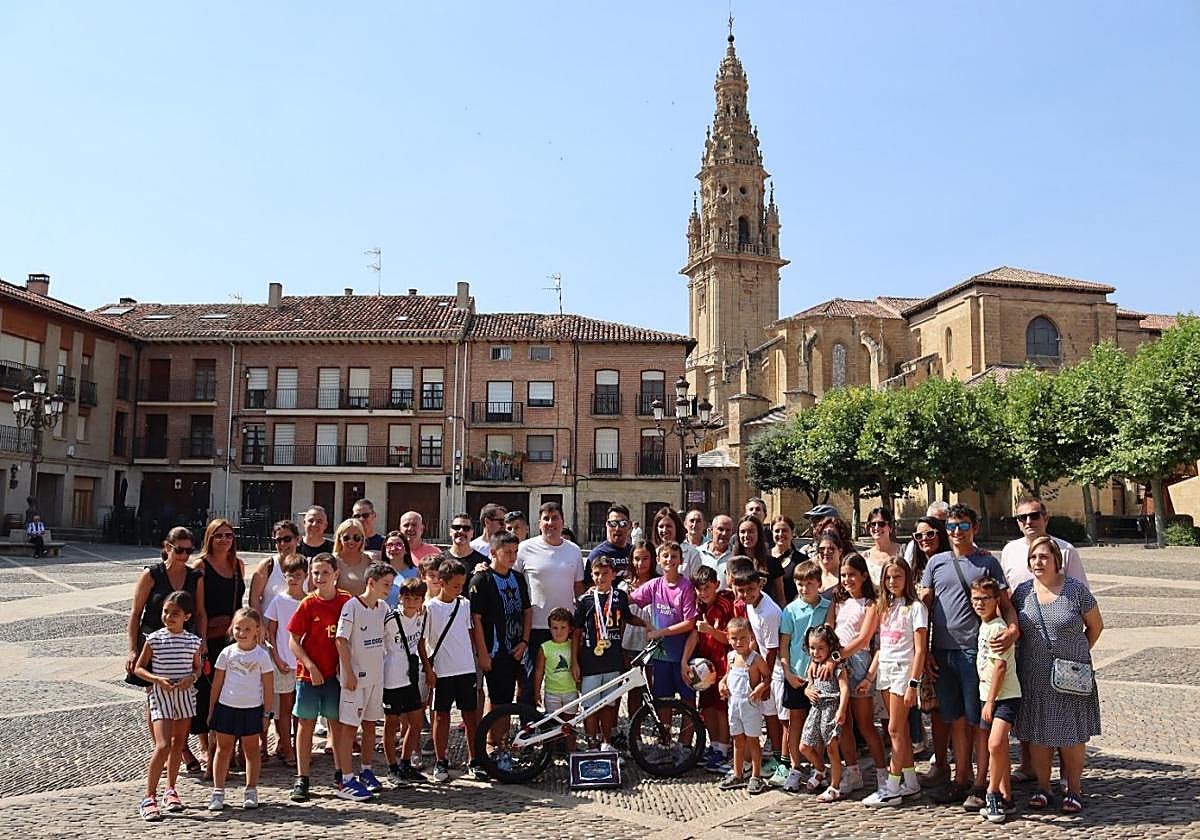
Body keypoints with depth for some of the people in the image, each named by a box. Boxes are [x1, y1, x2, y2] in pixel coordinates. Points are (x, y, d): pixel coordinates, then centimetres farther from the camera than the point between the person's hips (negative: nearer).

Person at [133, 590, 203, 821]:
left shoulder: (193, 641, 2)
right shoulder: (154, 639, -5)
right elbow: (139, 668, -1)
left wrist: (191, 678, -9)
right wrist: (157, 679, -16)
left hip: (185, 695, 4)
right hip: (160, 695, -4)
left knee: (178, 743, 13)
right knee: (163, 745, -15)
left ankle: (170, 791, 29)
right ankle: (149, 798, -5)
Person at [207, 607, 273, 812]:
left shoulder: (261, 655, -4)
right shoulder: (227, 653, 0)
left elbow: (268, 686, -1)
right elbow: (217, 684, 6)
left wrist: (266, 712, -2)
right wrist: (211, 711, 6)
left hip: (252, 708, -1)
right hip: (226, 707, 2)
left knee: (251, 749, 8)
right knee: (223, 749, 8)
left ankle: (251, 792, 17)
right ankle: (218, 792, 15)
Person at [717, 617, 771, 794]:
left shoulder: (756, 658, -13)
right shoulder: (731, 657, 3)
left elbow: (767, 676, -7)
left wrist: (760, 688, -24)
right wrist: (722, 683, 1)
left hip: (750, 704, -5)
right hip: (733, 703, 6)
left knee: (752, 741, 4)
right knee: (737, 741, 15)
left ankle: (756, 777, 15)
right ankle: (737, 775, 26)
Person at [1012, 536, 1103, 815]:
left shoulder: (1076, 590, -6)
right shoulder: (1022, 592, 1)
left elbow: (1095, 626, 6)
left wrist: (1077, 655, 8)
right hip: (1034, 678, 2)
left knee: (1071, 735, 4)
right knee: (1038, 734, 8)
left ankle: (1074, 790, 18)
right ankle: (1042, 788, 21)